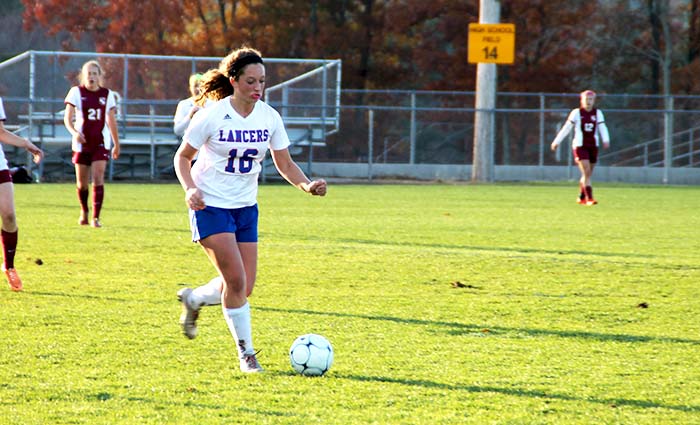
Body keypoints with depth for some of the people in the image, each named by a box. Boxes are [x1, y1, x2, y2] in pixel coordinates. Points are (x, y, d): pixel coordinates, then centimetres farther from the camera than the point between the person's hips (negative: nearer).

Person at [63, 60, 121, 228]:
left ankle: (96, 217, -13)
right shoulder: (76, 92, -1)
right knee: (82, 183, 7)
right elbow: (67, 118, -7)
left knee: (98, 179, -14)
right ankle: (84, 211, 34)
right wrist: (74, 132, -27)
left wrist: (116, 144, 18)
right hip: (82, 143, 0)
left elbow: (111, 121, 14)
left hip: (101, 143, 0)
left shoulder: (107, 95, 6)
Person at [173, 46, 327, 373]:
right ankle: (246, 353, 0)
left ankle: (193, 299, 33)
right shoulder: (212, 116, -15)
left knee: (244, 287, 3)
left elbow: (285, 164, 3)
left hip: (246, 207, 5)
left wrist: (307, 185, -16)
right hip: (211, 206, -5)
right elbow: (183, 156, -5)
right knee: (236, 281, -15)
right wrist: (190, 189, -22)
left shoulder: (269, 116, -2)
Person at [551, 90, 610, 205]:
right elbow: (566, 128, 4)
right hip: (580, 147, -4)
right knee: (587, 172, -15)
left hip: (593, 147, 4)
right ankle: (589, 198, -18)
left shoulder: (598, 113, 5)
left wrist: (606, 140, -22)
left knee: (588, 174, 11)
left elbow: (602, 128, -3)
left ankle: (581, 197, 28)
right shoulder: (576, 113, -2)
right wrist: (556, 142, 7)